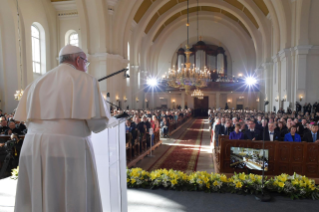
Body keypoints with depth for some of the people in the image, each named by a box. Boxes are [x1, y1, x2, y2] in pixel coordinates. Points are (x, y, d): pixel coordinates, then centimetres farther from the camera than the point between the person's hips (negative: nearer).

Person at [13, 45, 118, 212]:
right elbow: (98, 123, -8)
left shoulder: (38, 83, 16)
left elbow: (27, 119, 13)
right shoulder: (86, 81, 0)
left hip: (34, 149, 6)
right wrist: (111, 121, 15)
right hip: (70, 148, -5)